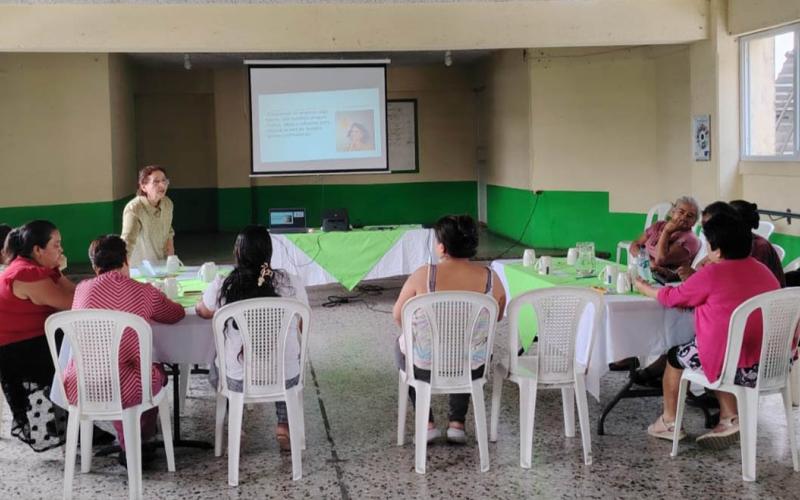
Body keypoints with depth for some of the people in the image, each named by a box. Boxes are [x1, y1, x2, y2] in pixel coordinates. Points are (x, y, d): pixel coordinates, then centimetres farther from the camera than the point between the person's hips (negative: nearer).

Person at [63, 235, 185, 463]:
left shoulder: (82, 288, 2)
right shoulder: (144, 292, -3)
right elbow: (177, 314, 15)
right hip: (123, 391, -2)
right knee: (157, 371, 31)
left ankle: (127, 444, 48)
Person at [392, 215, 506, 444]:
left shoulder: (423, 275, -18)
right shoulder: (490, 278, -12)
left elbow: (398, 315, -4)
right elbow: (498, 318, 6)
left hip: (425, 367, -2)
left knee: (401, 344, 33)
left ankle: (427, 424, 28)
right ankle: (457, 424, 30)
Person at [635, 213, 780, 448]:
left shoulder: (711, 274, -12)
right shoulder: (763, 270, 8)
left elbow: (672, 298, 3)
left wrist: (645, 288, 21)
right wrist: (694, 282, 23)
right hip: (770, 363, 6)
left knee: (675, 356, 19)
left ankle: (670, 422, 30)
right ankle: (730, 417, 19)